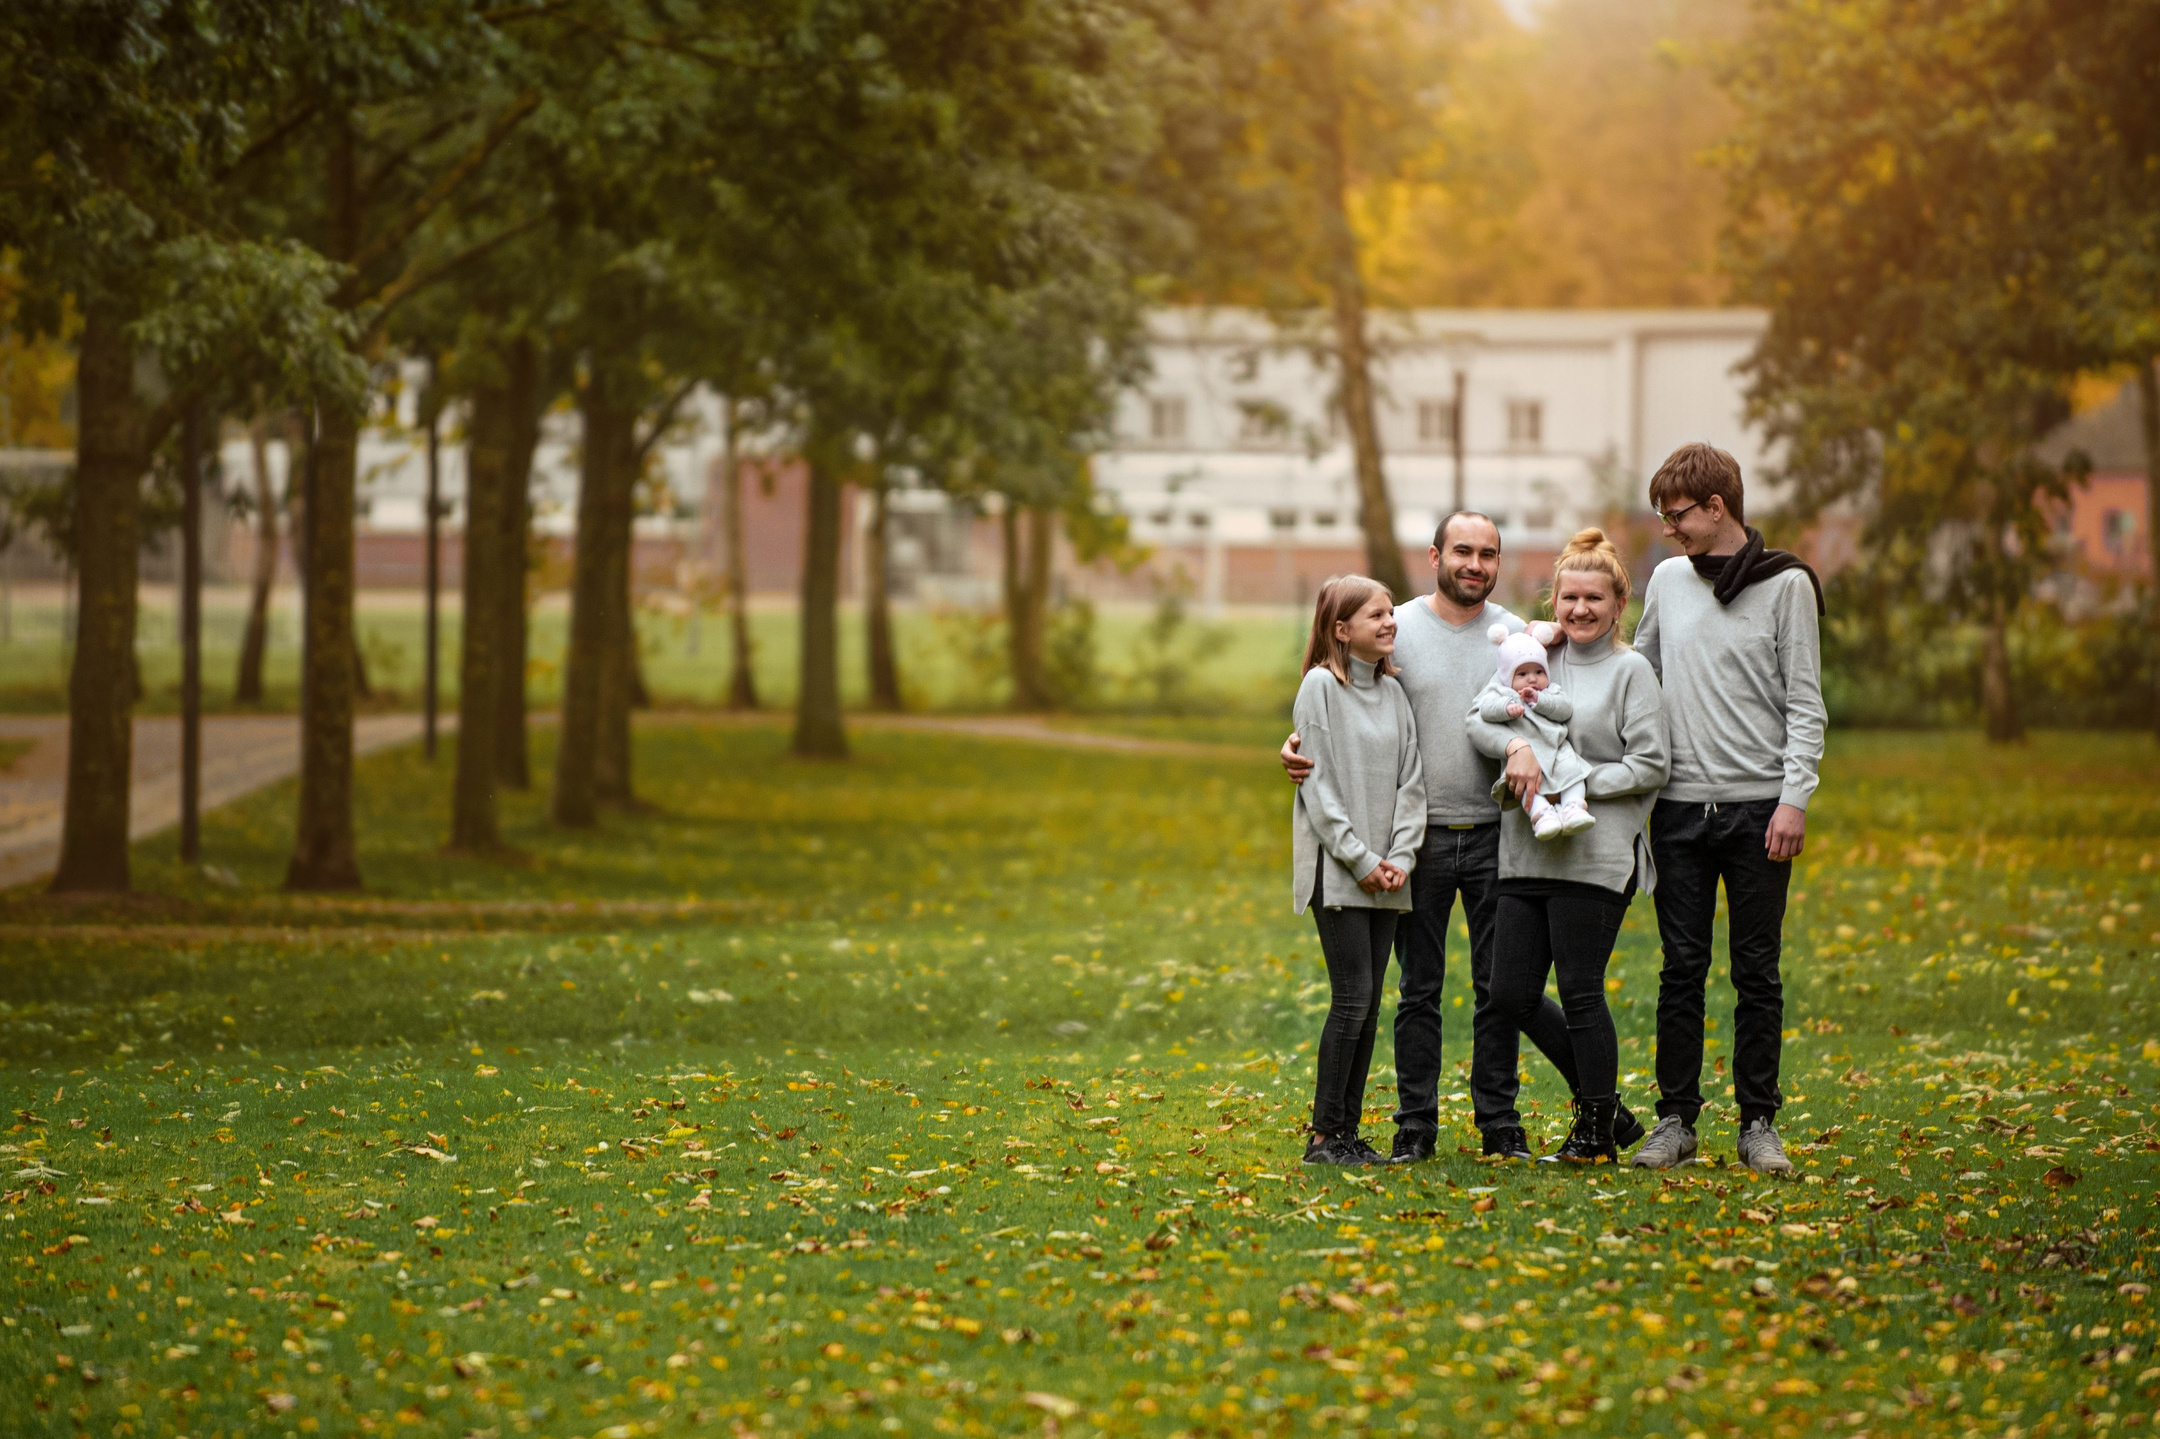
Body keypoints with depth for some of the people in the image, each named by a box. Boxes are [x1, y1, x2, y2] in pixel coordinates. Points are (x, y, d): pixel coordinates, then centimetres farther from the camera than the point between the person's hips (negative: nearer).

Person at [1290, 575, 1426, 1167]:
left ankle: (1349, 1130, 10)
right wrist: (1360, 859, -12)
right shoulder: (1321, 686, -6)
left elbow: (1410, 782, 10)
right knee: (1352, 997, -11)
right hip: (1335, 868, -6)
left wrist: (1401, 857, -4)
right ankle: (1325, 1135, -6)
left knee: (1369, 1002, 5)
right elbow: (1319, 786, -10)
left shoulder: (1393, 691, 12)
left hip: (1383, 874, 6)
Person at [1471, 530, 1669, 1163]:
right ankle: (1594, 1090, 22)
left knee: (1581, 992, -5)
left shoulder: (1631, 671, 0)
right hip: (1526, 854, 6)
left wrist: (1575, 785, -12)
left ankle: (1598, 1132, 7)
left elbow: (1651, 765, -6)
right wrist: (1517, 745, -15)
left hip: (1595, 857, -6)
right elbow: (1479, 719, 5)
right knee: (1512, 996, 3)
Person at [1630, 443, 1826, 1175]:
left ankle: (1759, 1122, 8)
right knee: (1682, 969, 3)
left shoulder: (1786, 584, -2)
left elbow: (1805, 701, -3)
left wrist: (1795, 797, -11)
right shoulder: (1668, 579, 10)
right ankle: (1676, 1119, 9)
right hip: (1681, 805, 3)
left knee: (1757, 971, 1)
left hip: (1758, 808, -3)